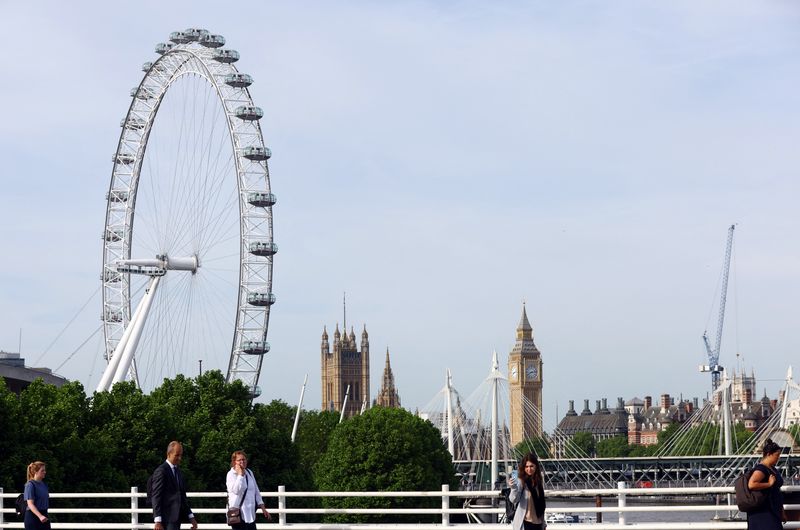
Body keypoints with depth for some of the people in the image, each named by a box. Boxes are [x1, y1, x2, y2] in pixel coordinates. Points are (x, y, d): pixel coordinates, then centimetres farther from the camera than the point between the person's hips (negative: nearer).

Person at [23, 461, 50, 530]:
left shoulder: (44, 485, 10)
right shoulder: (30, 485, -12)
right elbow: (30, 504, -19)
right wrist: (40, 516, -31)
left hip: (44, 515, 7)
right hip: (33, 516, -7)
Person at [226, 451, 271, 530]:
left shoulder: (249, 472, 13)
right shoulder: (231, 474, -8)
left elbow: (256, 491, 19)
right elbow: (236, 490, -25)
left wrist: (263, 508, 14)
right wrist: (240, 474, -20)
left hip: (250, 514, 7)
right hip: (238, 514, -7)